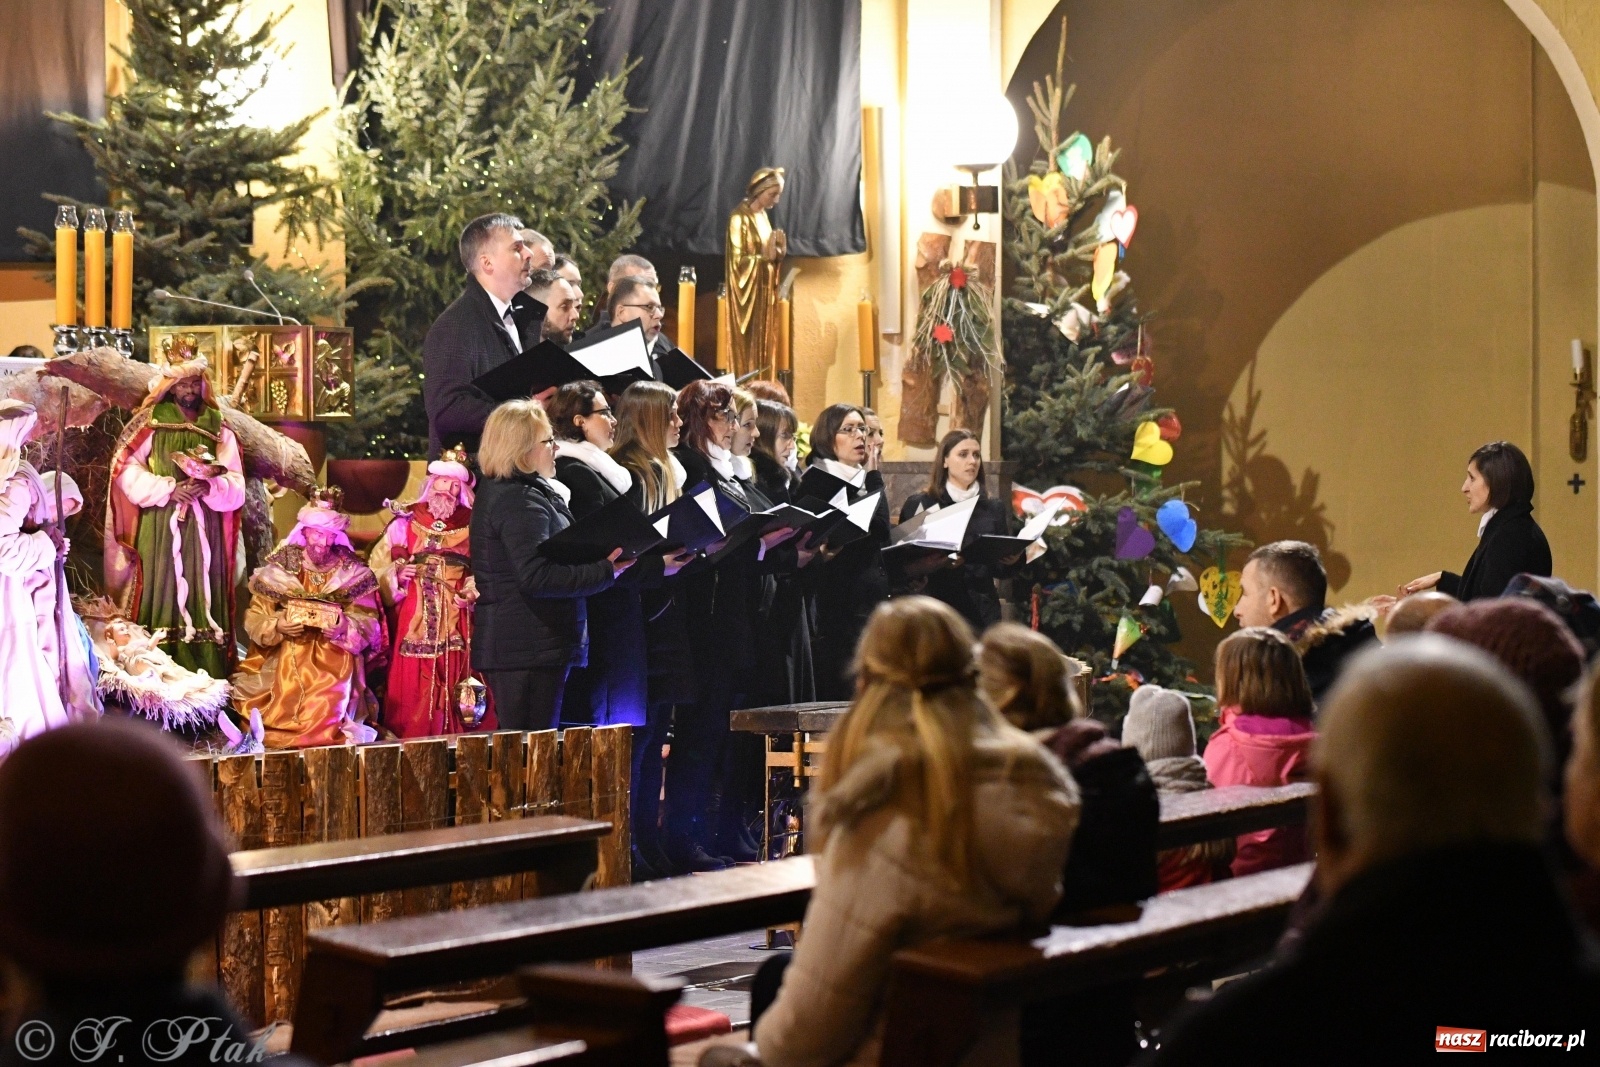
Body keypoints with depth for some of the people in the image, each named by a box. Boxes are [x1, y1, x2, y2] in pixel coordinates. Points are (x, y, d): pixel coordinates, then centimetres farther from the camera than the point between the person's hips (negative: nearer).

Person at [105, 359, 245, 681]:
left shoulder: (219, 431, 11)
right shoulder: (150, 424, 6)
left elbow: (236, 487, 3)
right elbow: (127, 471, -4)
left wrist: (209, 486, -17)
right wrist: (170, 488, -15)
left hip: (205, 530, 2)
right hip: (160, 529, -2)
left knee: (204, 599, -2)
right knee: (162, 597, -7)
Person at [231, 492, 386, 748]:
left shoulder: (353, 574, 1)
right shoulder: (279, 568, 1)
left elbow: (368, 626, -3)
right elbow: (254, 620, 0)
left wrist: (344, 628, -23)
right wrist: (277, 626, -20)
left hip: (335, 663, 0)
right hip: (286, 659, 1)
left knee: (326, 711, -22)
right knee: (287, 706, -21)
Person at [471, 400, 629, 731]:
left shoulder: (496, 491, 18)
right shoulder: (520, 501, -15)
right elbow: (536, 576, -25)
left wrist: (599, 564, 14)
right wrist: (606, 571, -18)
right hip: (529, 651, -10)